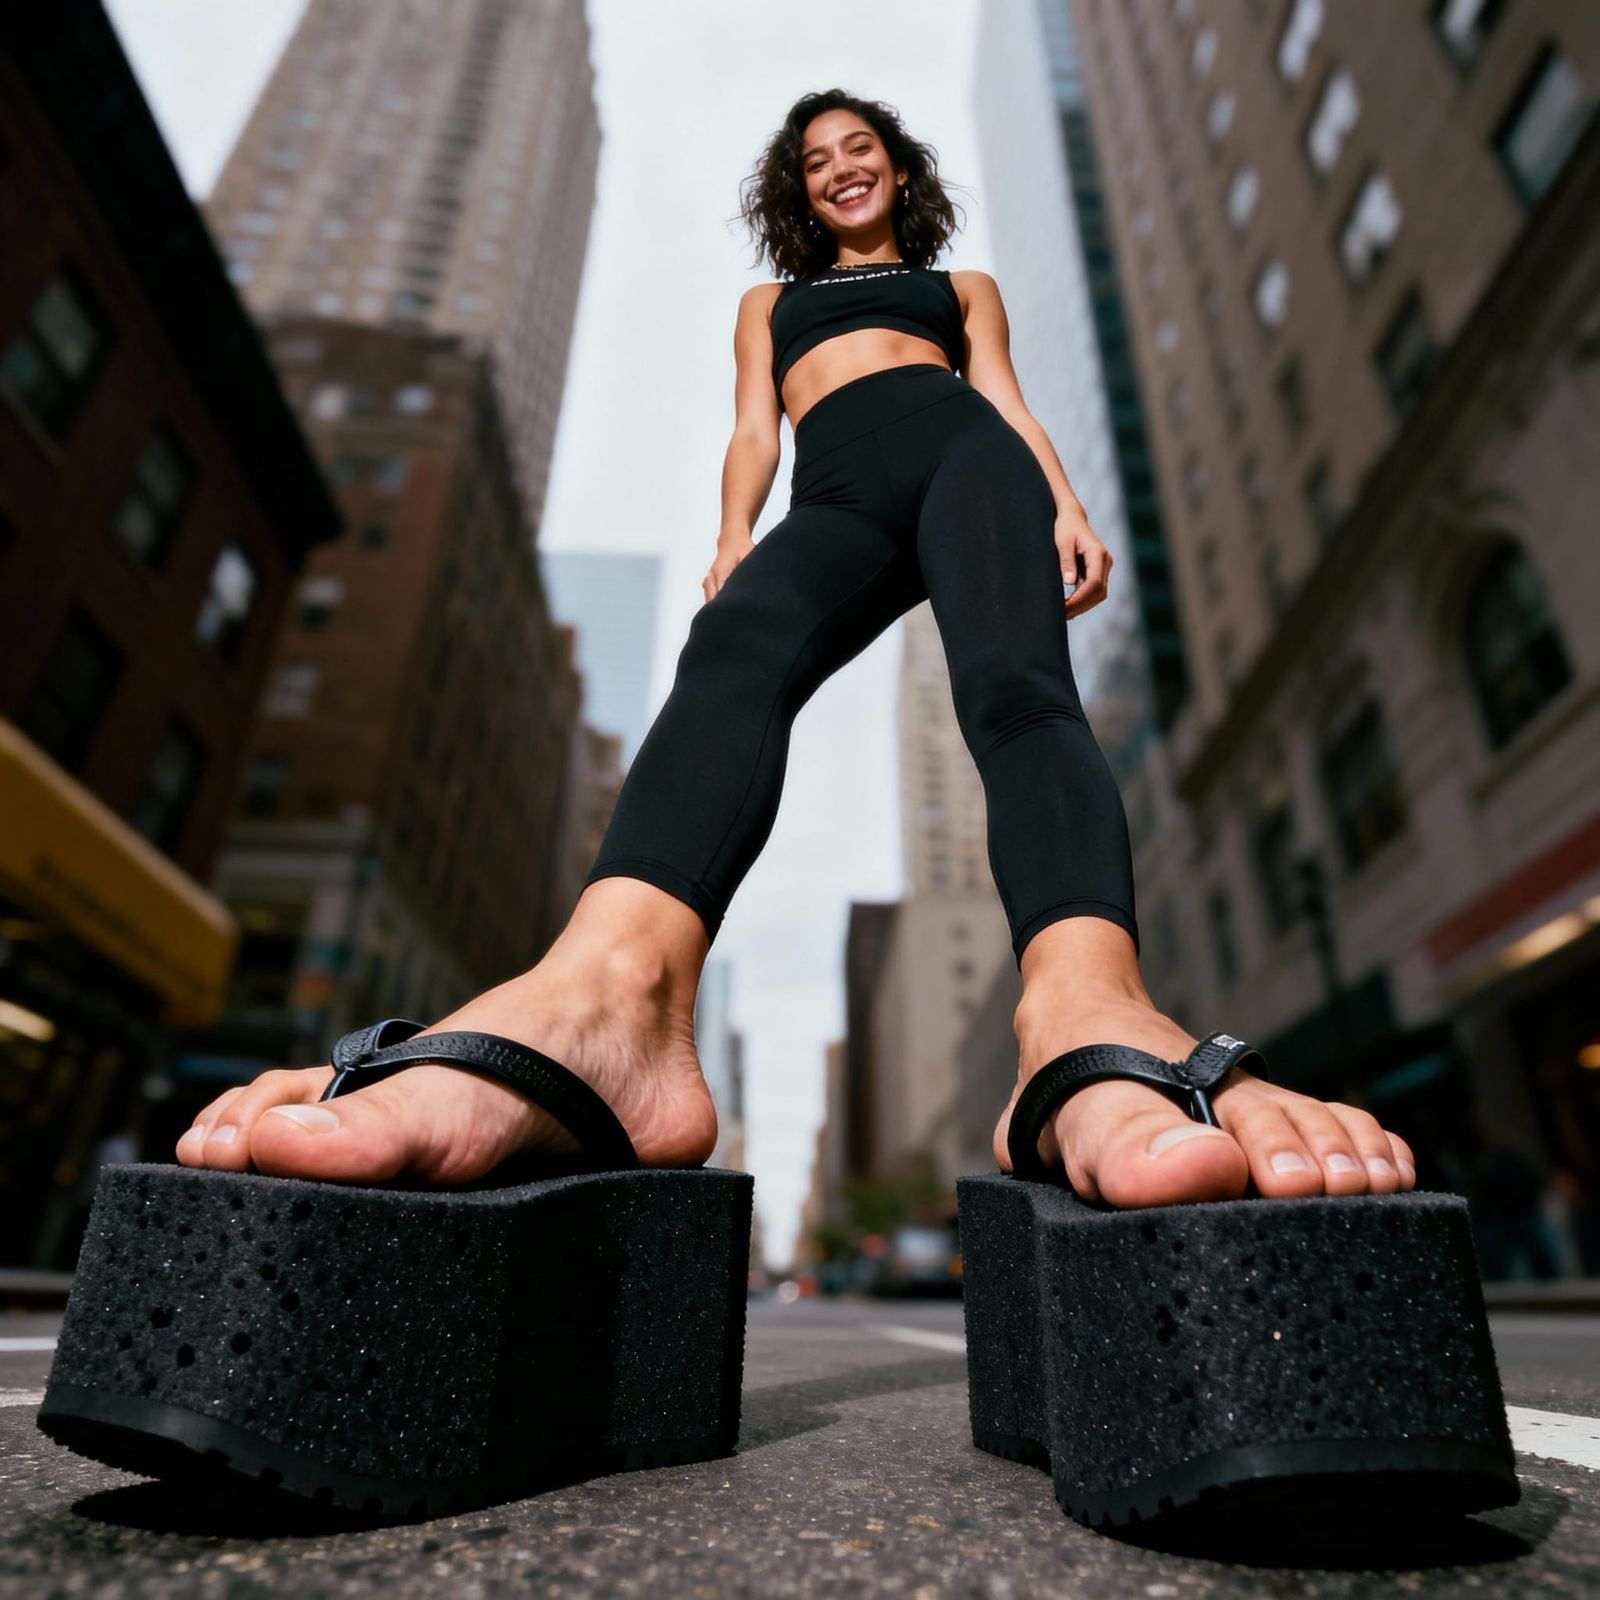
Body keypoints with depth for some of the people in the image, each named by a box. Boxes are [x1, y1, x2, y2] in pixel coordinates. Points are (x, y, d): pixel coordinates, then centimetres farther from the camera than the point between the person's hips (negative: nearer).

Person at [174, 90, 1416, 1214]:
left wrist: (1066, 507, -2)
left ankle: (1088, 1010, -61)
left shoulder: (964, 285, 38)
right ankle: (610, 999, -64)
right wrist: (733, 543, -1)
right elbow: (754, 433, 22)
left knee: (1016, 682, -35)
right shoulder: (771, 301, 39)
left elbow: (1006, 396, 20)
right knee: (735, 649, -37)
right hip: (835, 501, 0)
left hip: (959, 453, 1)